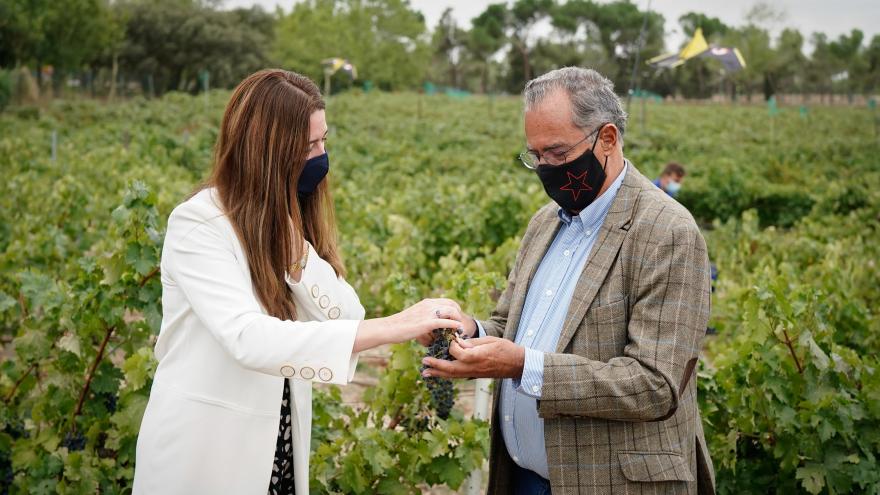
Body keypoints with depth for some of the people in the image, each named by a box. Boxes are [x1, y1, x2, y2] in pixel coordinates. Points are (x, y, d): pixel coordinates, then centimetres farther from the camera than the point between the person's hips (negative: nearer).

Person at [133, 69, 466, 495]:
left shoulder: (295, 220, 4)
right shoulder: (198, 225, -18)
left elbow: (346, 318, -8)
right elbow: (249, 340, -32)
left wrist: (291, 232, -19)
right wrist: (393, 327, -38)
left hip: (279, 447, 6)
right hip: (201, 452, -6)